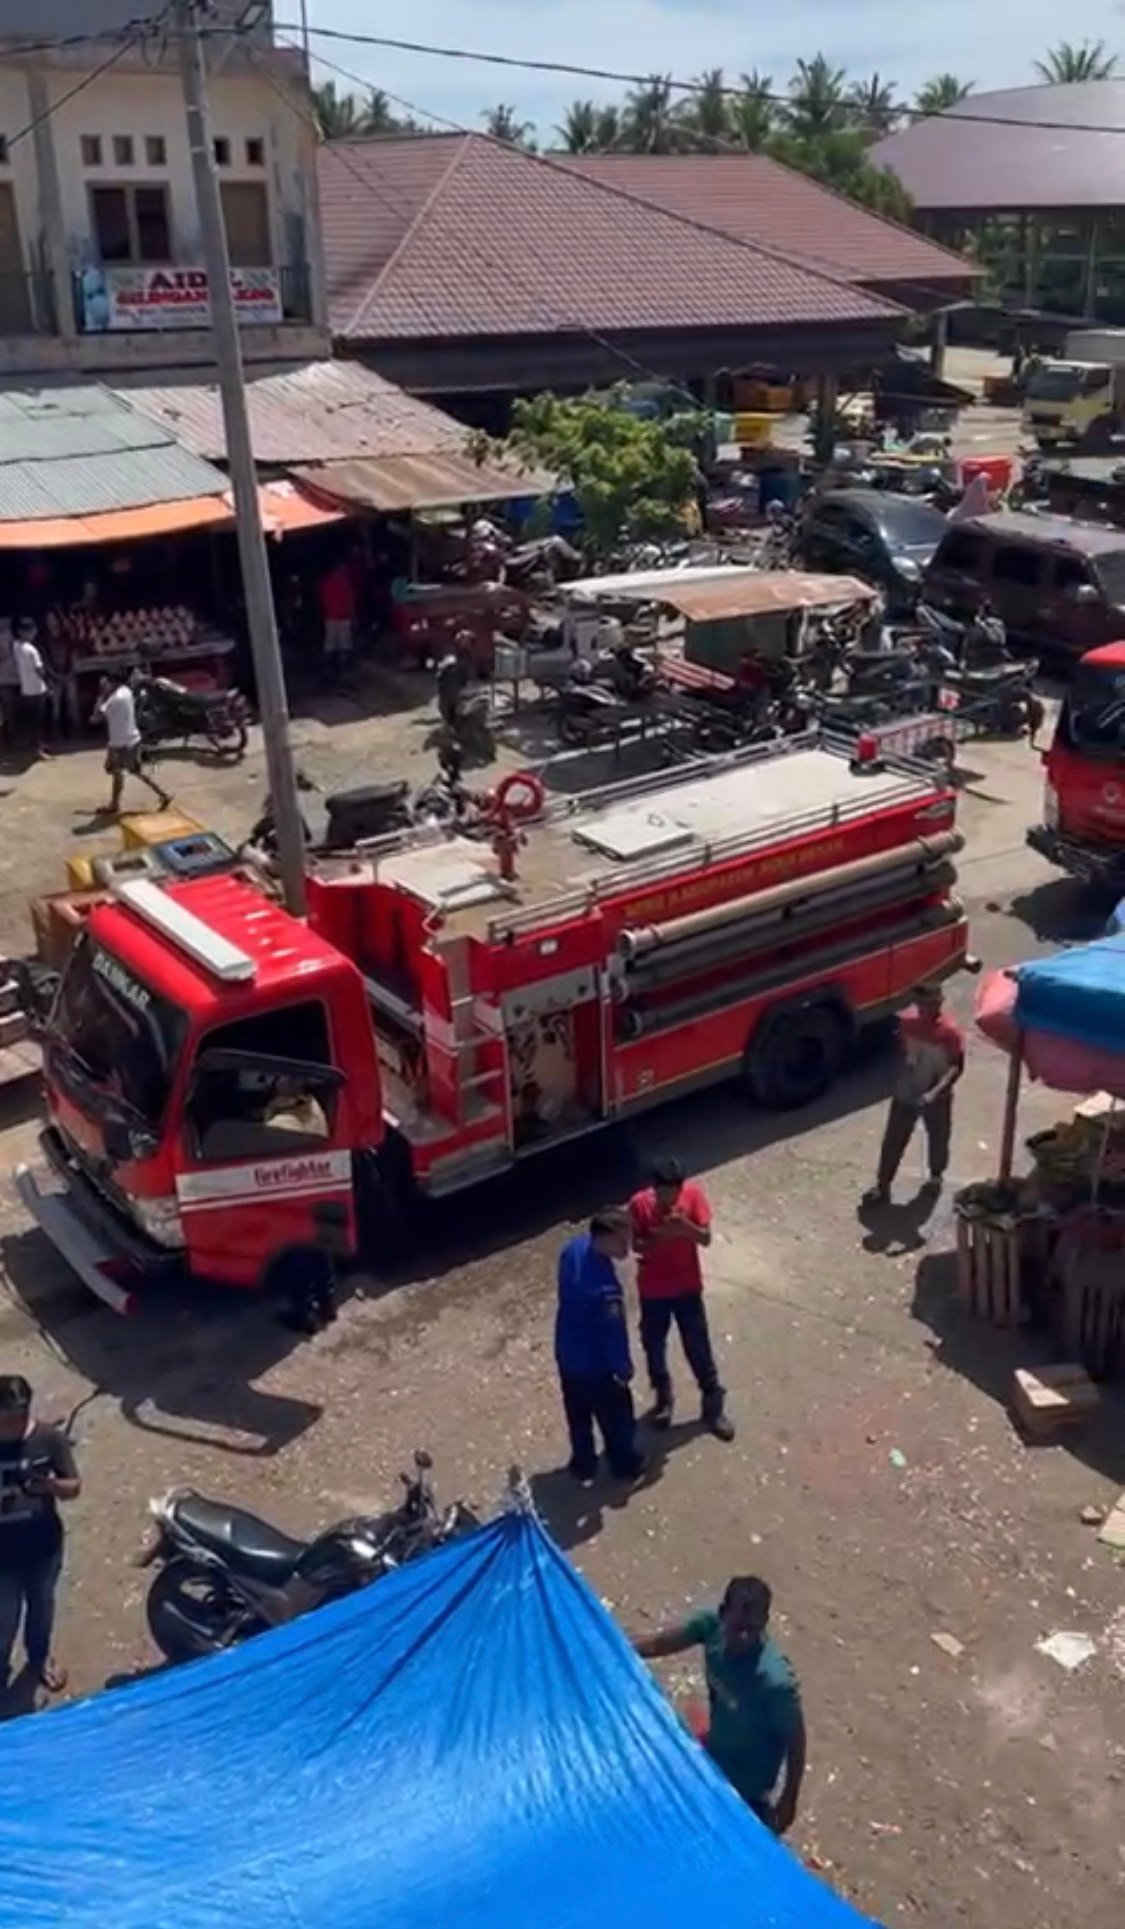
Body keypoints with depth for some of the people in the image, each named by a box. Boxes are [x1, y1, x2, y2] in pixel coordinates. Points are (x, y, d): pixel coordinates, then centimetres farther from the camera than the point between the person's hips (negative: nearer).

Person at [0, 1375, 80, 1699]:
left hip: (44, 1547, 2)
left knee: (42, 1607, 26)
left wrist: (51, 1485, -31)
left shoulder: (50, 1438, -17)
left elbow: (74, 1488, -9)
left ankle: (40, 1657, 54)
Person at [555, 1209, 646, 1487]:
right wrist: (623, 1366, -9)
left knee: (578, 1415, 27)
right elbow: (612, 1331, -25)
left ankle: (583, 1467, 47)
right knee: (616, 1415, 21)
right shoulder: (604, 1286, -39)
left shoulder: (574, 1249, -14)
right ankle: (626, 1464, 44)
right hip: (595, 1363, -7)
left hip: (567, 1354, 7)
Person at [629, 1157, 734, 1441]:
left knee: (699, 1349, 11)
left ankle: (714, 1407, 28)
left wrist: (686, 1226, -32)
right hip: (653, 1291, 0)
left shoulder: (694, 1194, -16)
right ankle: (664, 1398, 41)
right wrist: (659, 1236, -32)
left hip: (688, 1287, 0)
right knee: (654, 1347, 16)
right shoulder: (640, 1205, -19)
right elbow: (637, 1246, -12)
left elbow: (706, 1238, -12)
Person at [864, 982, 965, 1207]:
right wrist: (904, 1070, -2)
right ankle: (882, 1185, 19)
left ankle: (936, 1176, 47)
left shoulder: (950, 1031, -23)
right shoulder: (907, 1020, -11)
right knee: (893, 1140, 7)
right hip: (906, 1093, 2)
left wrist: (935, 1092, -31)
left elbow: (957, 1067, -20)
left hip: (937, 1098, -2)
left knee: (938, 1139, 20)